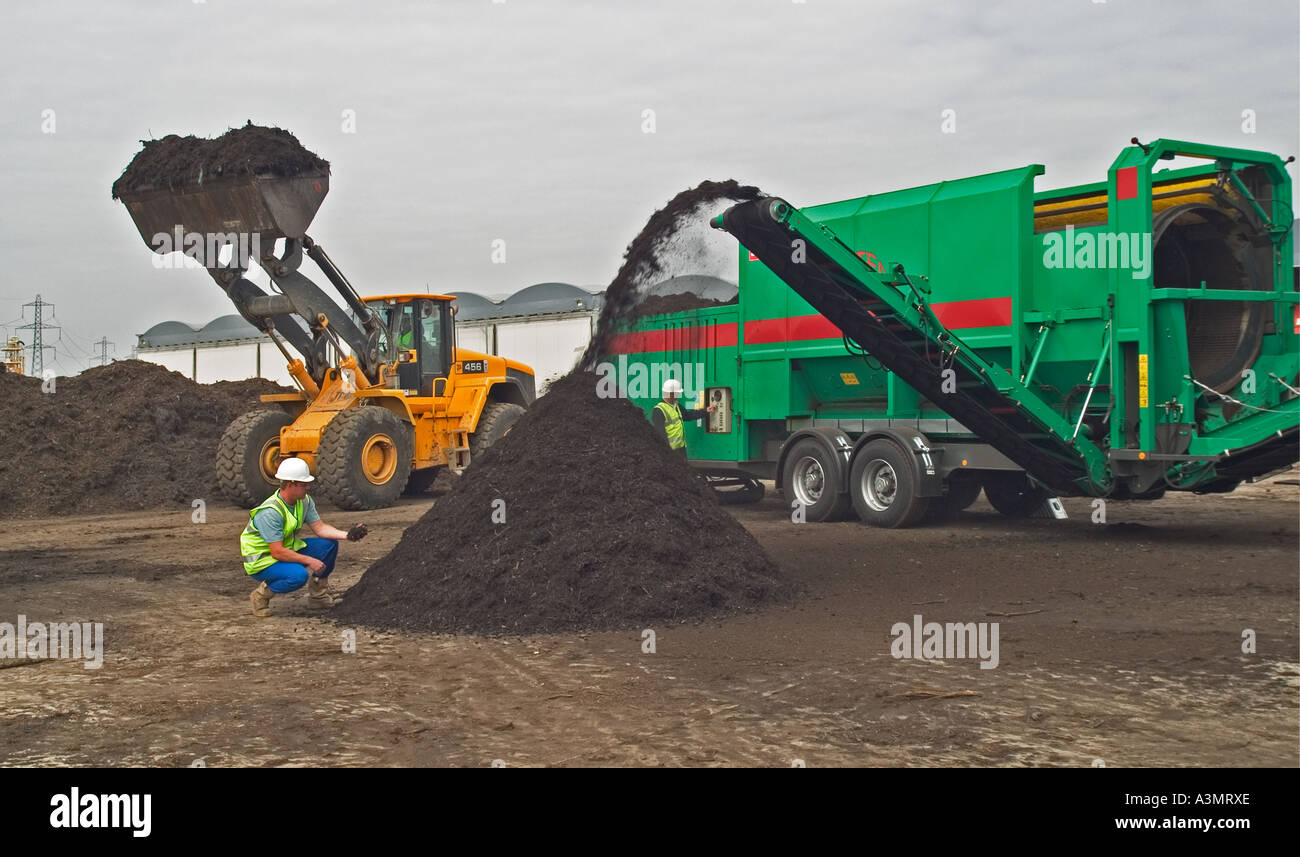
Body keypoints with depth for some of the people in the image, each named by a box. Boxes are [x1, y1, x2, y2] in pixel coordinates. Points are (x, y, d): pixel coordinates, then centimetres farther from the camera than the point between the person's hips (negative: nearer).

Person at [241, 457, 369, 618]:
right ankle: (261, 595, -8)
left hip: (287, 548, 8)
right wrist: (310, 561, -26)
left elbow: (320, 527, -1)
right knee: (299, 575, -35)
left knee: (329, 543, -5)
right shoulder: (269, 512, -30)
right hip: (261, 561, -8)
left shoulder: (305, 501, -3)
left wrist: (347, 535, -17)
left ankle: (318, 595, 11)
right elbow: (277, 552, -30)